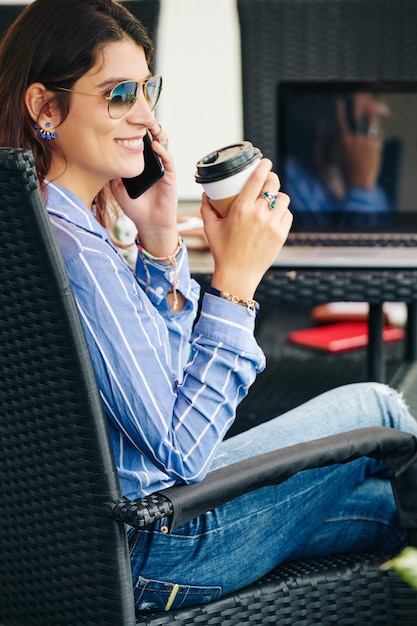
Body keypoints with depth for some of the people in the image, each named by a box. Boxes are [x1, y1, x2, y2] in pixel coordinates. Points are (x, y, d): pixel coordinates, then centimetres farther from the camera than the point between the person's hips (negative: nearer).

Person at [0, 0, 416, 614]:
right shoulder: (72, 253, -30)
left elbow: (161, 370, 12)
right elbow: (180, 450, -25)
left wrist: (159, 240, -3)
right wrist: (235, 279, -24)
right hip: (152, 557, -9)